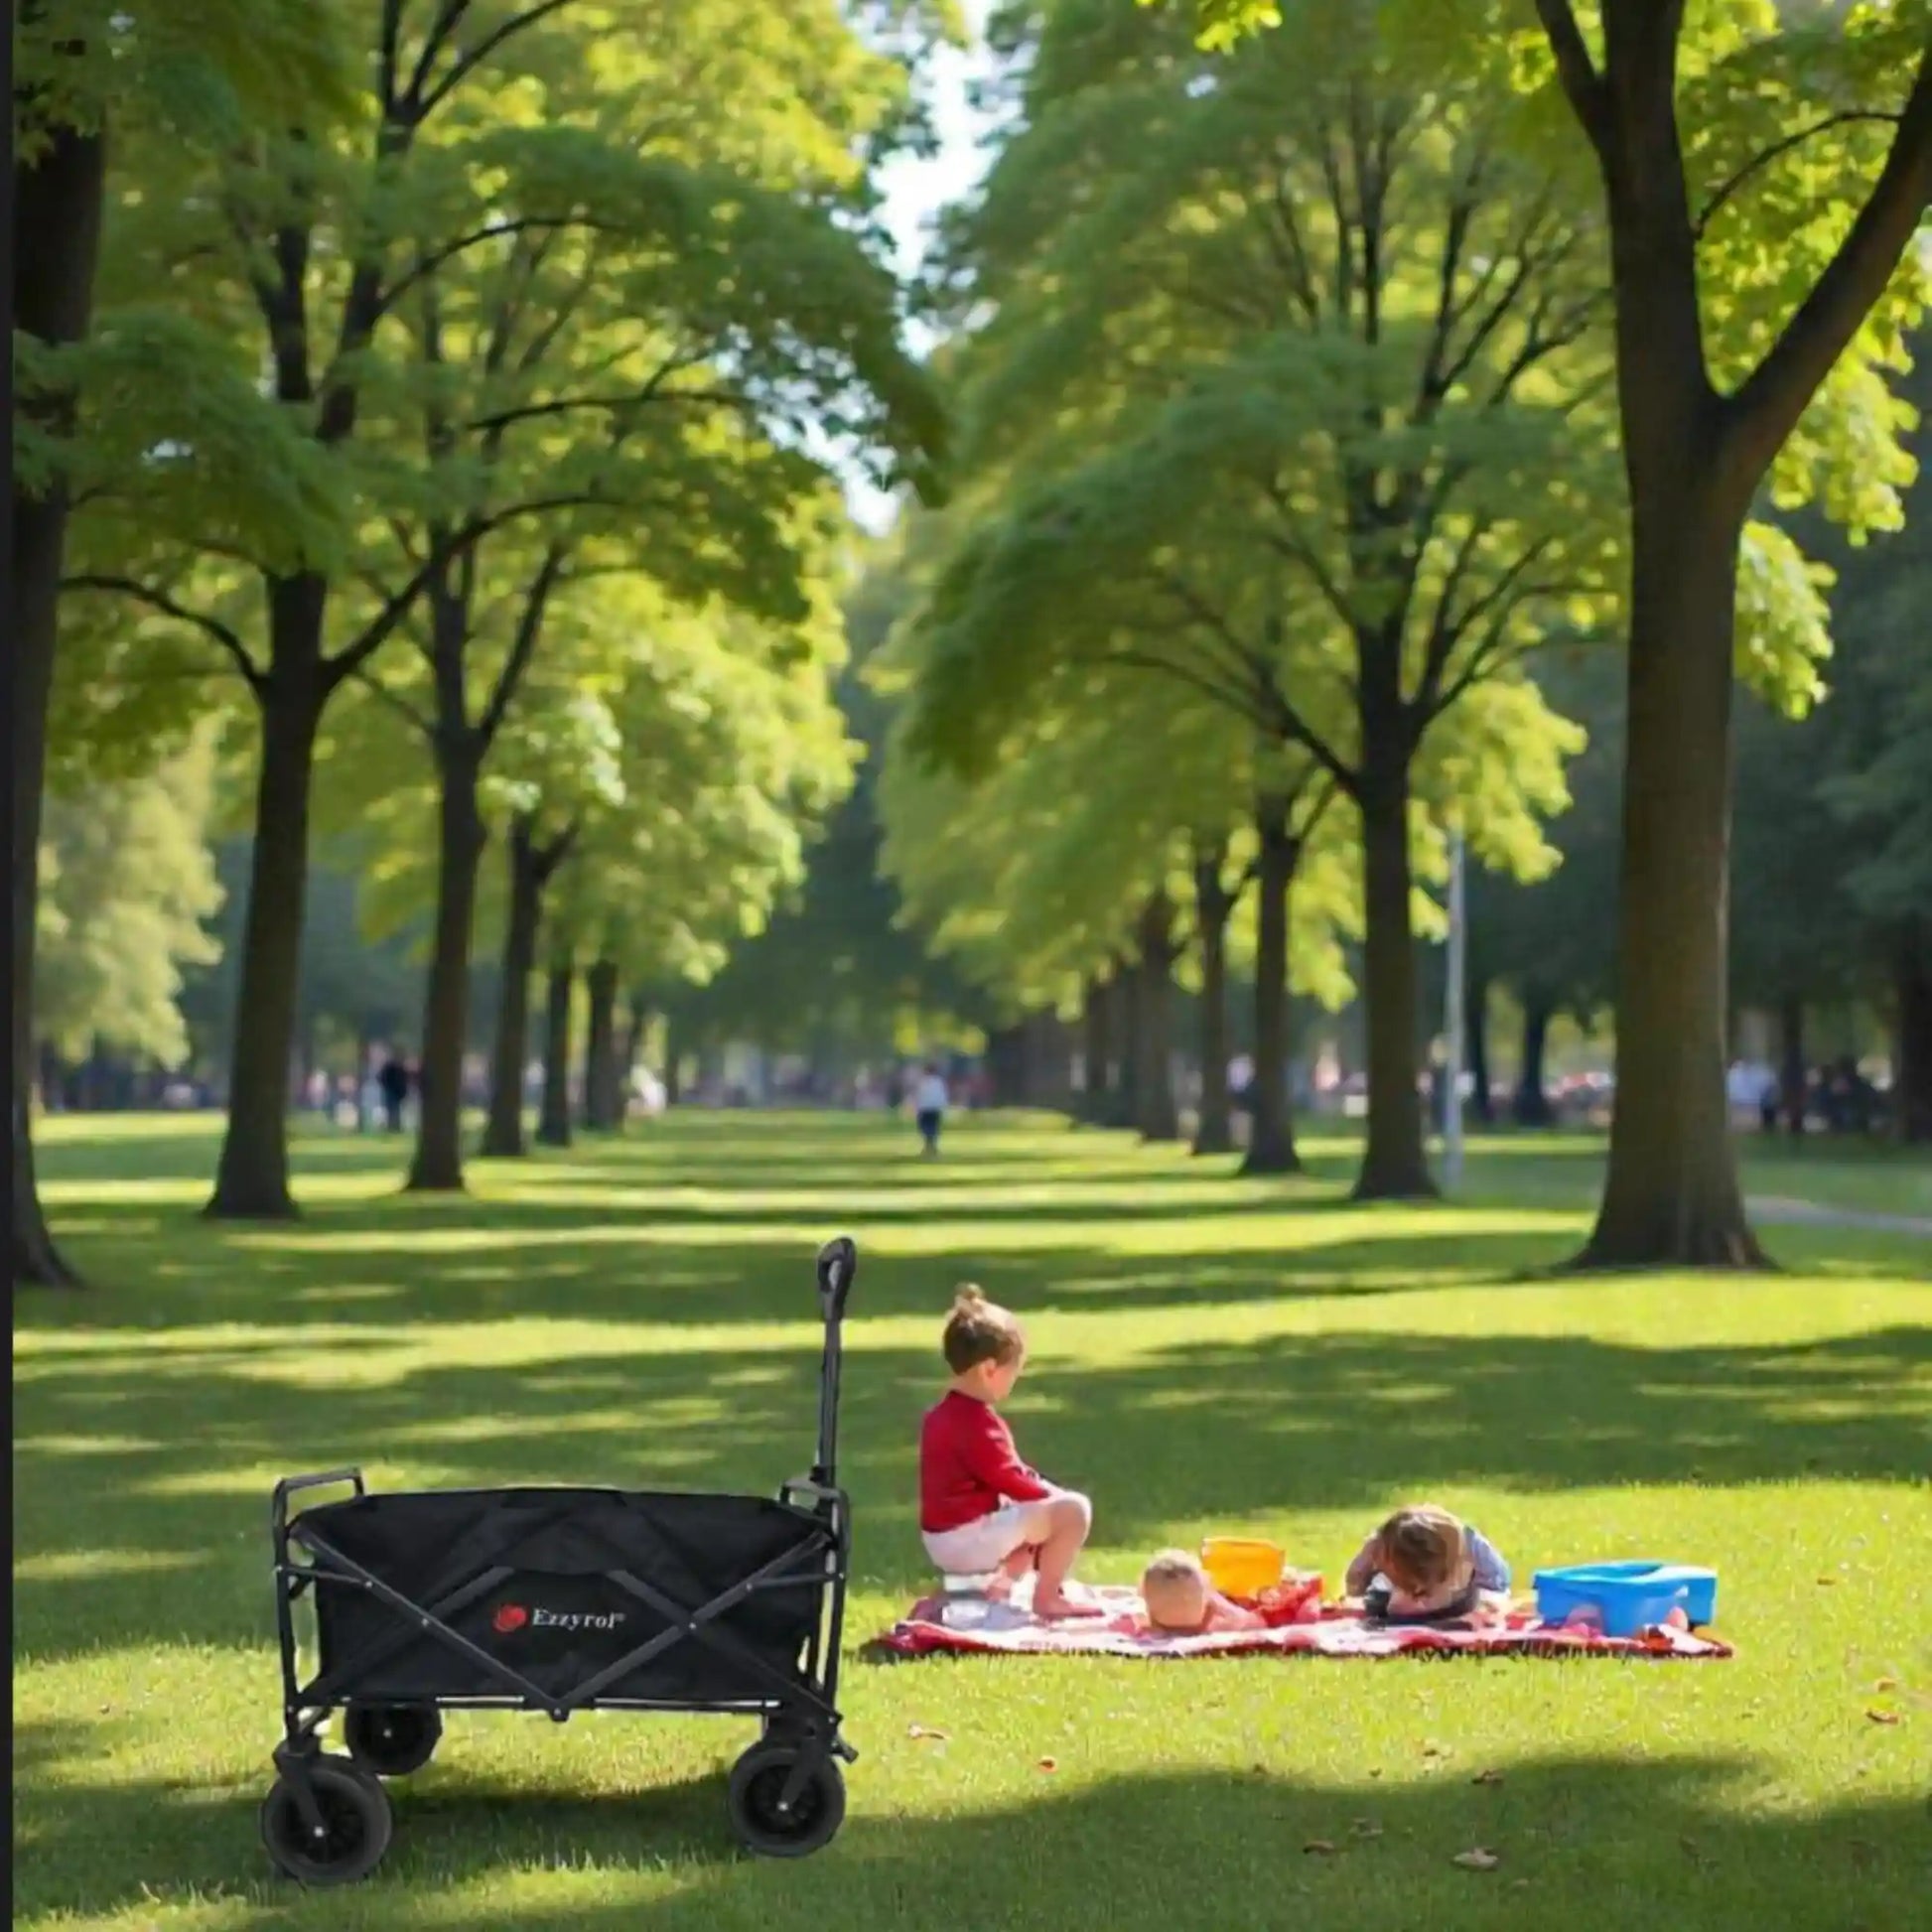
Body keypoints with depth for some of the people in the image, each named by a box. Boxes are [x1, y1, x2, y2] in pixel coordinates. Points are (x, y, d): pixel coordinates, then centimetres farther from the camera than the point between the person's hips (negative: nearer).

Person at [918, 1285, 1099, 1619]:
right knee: (1074, 1509, -13)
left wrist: (1044, 1490, 11)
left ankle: (1001, 1583, 18)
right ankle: (1047, 1596, -5)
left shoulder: (941, 1414, 12)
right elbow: (1008, 1479, -19)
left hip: (943, 1540, 10)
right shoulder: (976, 1419, -21)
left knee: (1033, 1513, 33)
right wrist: (1052, 1493, -3)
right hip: (970, 1537, -10)